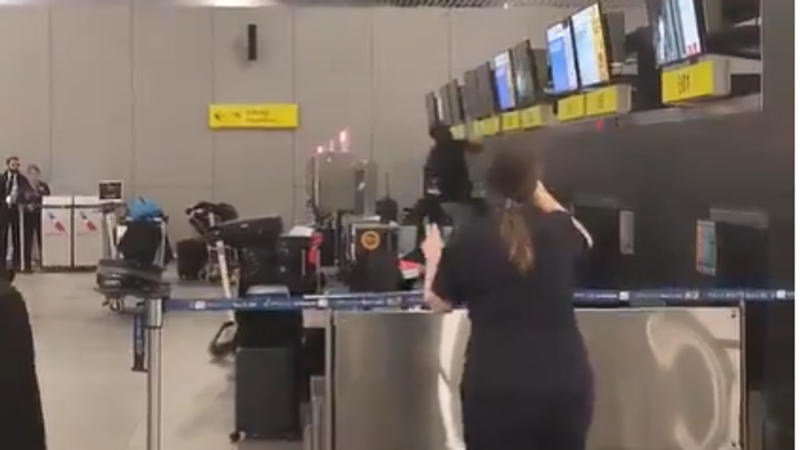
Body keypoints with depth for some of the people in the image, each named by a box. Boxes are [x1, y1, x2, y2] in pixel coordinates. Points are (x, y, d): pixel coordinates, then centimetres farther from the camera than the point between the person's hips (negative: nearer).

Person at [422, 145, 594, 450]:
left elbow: (438, 302, 9)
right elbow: (585, 239, 27)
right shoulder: (559, 230, 1)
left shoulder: (468, 239, -6)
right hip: (565, 384, 3)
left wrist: (433, 257, 26)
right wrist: (543, 197, 35)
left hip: (496, 390, -2)